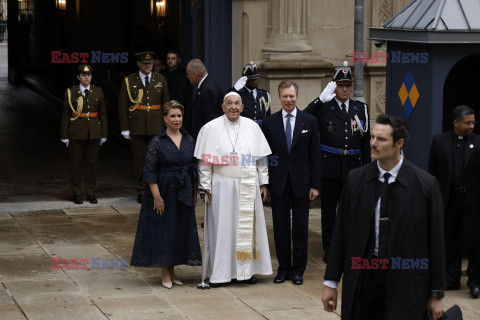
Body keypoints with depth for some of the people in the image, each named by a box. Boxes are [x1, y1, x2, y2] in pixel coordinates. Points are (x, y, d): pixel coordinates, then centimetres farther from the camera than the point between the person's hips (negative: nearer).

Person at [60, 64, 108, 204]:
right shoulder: (71, 92, 0)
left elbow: (103, 114, 9)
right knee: (76, 163, 2)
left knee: (92, 162, 5)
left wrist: (104, 134, 6)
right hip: (76, 133, -2)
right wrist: (64, 136, -2)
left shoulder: (98, 92, 6)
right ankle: (76, 194, 10)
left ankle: (91, 193, 15)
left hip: (93, 134, 2)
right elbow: (65, 115, 2)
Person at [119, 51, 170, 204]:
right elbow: (123, 105, 3)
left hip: (157, 127, 1)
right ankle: (141, 192, 9)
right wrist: (125, 128, -2)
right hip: (137, 127, -1)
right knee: (139, 161, 1)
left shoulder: (160, 80, 10)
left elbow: (166, 103, 12)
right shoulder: (129, 81, 4)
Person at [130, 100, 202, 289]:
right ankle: (165, 275, 9)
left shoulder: (189, 141, 6)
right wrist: (156, 196, -16)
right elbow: (149, 171, -10)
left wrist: (193, 195, 10)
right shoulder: (157, 142, -8)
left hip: (183, 193, 5)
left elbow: (194, 168, 13)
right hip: (163, 190, -5)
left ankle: (172, 272, 20)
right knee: (163, 230, 0)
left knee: (180, 230, 9)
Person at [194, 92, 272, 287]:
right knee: (221, 228, -1)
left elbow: (261, 158, 10)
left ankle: (245, 271, 14)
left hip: (249, 188, 3)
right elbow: (204, 162, -3)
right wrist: (205, 188, -7)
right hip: (223, 187, -3)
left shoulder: (252, 127, 6)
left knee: (247, 227, 5)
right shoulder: (210, 129, -2)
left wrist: (263, 183, 6)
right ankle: (218, 274, 5)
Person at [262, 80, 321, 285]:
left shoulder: (309, 121, 3)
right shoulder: (269, 123, 4)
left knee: (300, 227, 4)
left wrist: (315, 185, -2)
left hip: (301, 182, -1)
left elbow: (315, 155, 2)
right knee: (280, 227, 5)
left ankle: (298, 270, 12)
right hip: (278, 183, 1)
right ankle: (283, 268, 15)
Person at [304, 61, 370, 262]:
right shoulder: (323, 107, 1)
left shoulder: (361, 109, 10)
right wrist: (321, 99, -19)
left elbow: (366, 141, 12)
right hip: (329, 166, -2)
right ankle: (329, 249, 15)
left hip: (353, 167, 2)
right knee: (328, 210, 6)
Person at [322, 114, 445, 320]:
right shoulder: (355, 179, 4)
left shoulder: (426, 184, -4)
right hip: (363, 278, 2)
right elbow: (340, 233, 7)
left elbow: (435, 241, -1)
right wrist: (331, 282, 7)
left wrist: (436, 295, 0)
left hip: (405, 285, -2)